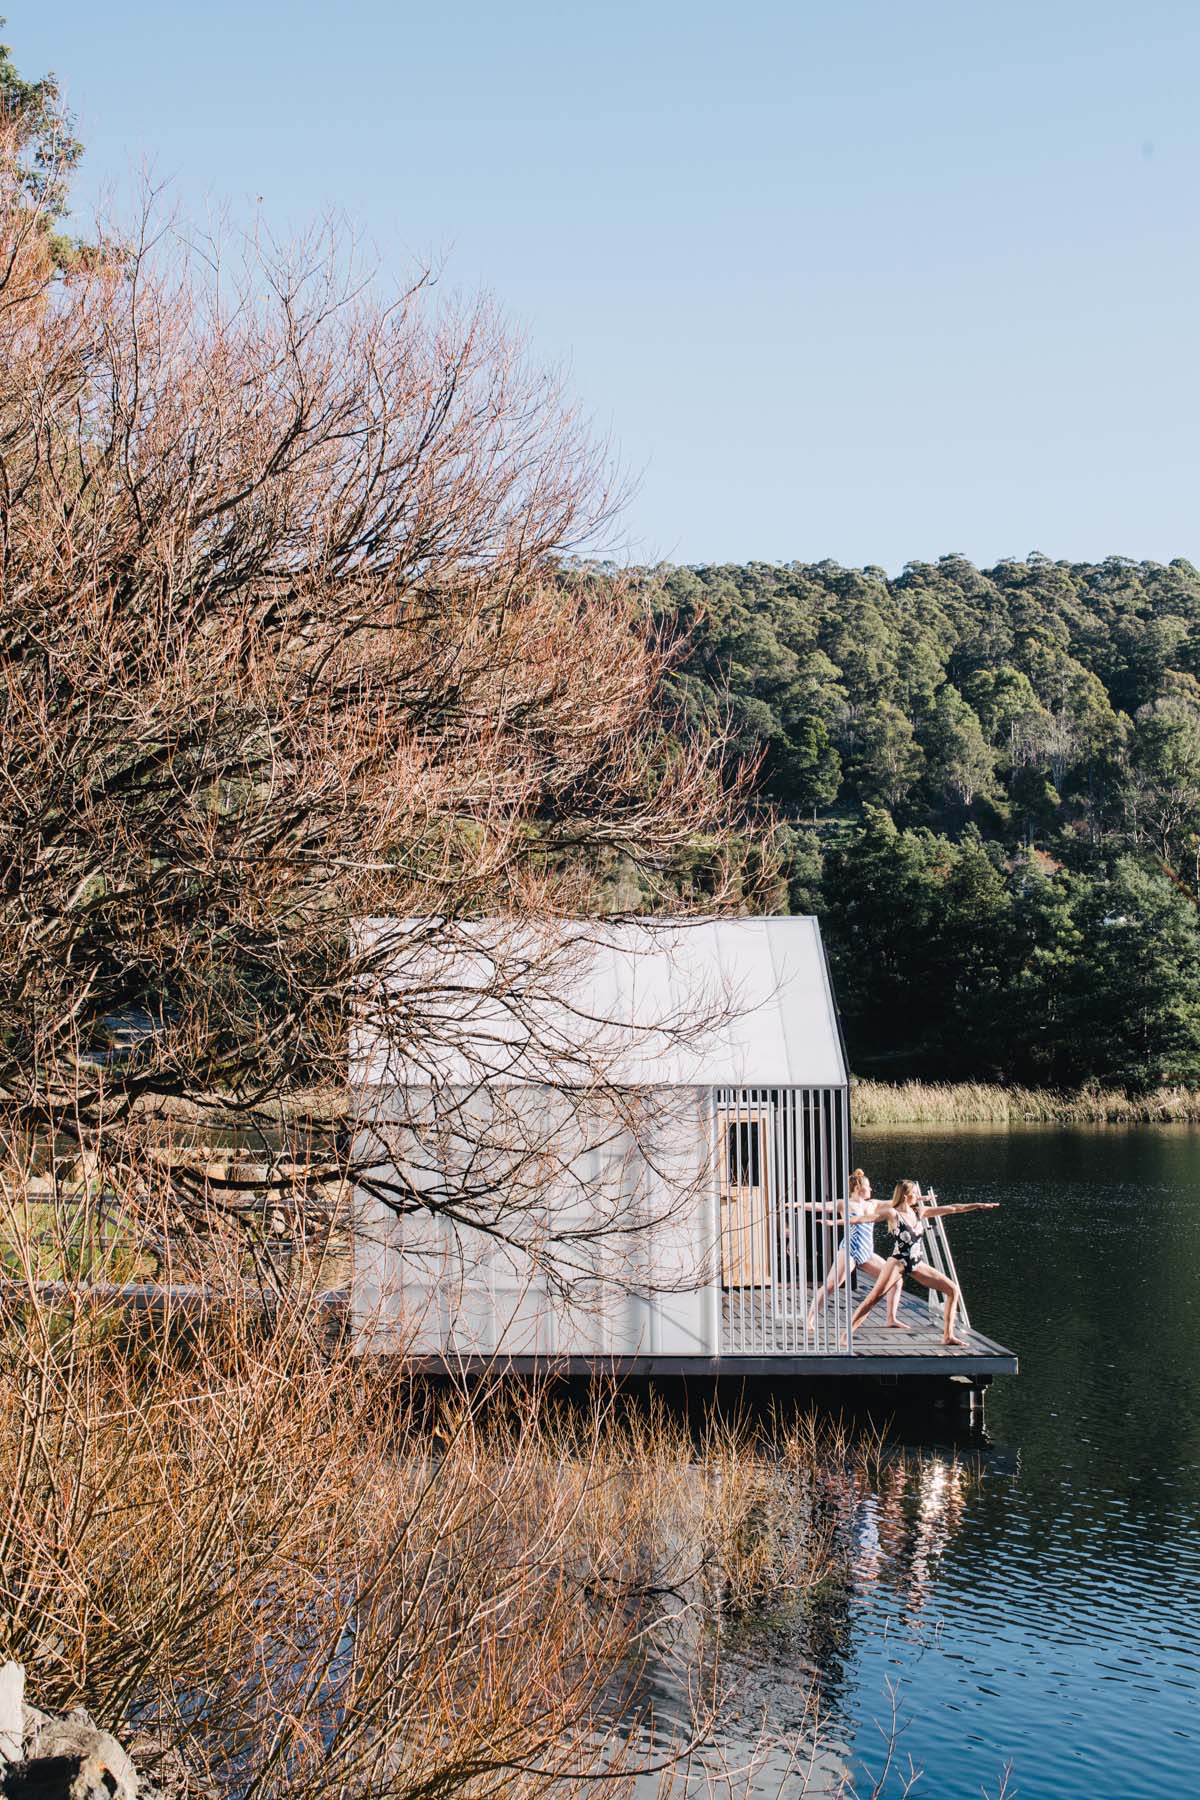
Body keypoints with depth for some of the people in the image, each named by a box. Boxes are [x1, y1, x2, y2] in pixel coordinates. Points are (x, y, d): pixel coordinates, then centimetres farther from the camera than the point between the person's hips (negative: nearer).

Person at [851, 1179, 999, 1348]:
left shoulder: (919, 1212, 9)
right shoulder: (893, 1213, -8)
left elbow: (952, 1209, 12)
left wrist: (980, 1205, 13)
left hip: (917, 1264, 7)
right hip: (898, 1262, -7)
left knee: (953, 1290, 1)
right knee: (874, 1298, -17)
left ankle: (948, 1335, 5)